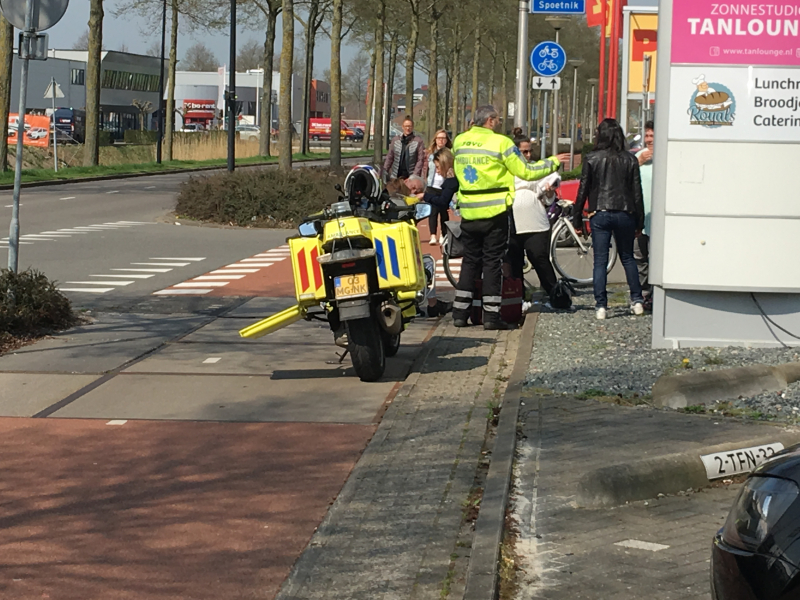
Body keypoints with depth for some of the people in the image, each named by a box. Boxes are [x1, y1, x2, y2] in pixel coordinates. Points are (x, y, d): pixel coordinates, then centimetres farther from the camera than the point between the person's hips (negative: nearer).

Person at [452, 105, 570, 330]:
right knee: (493, 262, 2)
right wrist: (553, 162, 8)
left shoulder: (459, 141, 5)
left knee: (470, 261, 13)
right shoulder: (501, 143, -11)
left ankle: (460, 312, 12)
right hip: (494, 212, -5)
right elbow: (526, 171, -7)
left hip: (468, 212, 5)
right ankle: (491, 315, 1)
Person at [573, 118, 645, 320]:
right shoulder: (630, 160, 2)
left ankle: (601, 306, -2)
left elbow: (583, 190, -2)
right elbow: (637, 192, 3)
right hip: (625, 214, 2)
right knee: (628, 258, 16)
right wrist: (639, 222, 9)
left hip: (599, 214, -2)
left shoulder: (592, 159, -3)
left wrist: (577, 219, 5)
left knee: (600, 261, 2)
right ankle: (637, 300, 16)